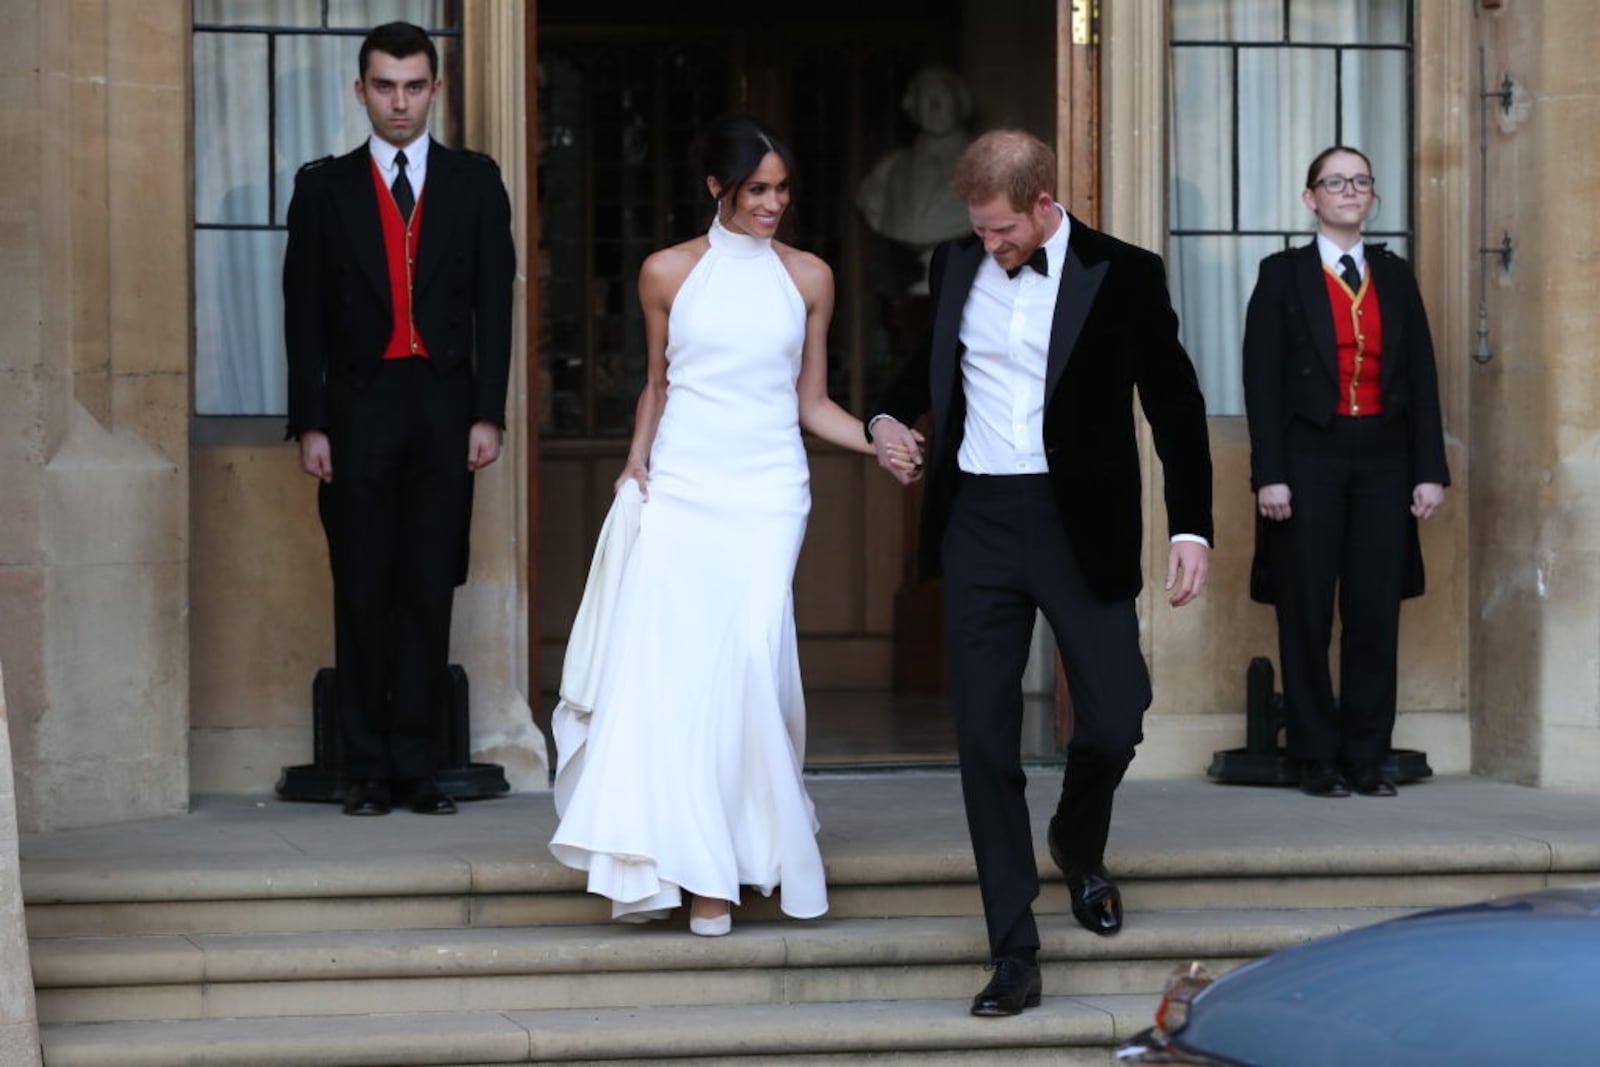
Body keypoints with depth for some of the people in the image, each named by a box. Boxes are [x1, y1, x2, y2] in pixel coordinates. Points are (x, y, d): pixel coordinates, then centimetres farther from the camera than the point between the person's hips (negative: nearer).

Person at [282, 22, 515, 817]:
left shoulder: (474, 182, 8)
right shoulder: (324, 186, 7)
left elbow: (494, 303, 4)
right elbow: (304, 313, 4)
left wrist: (488, 415, -4)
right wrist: (309, 423, -3)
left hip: (445, 409, 0)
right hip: (357, 409, 0)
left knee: (429, 592, 1)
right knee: (362, 594, 2)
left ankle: (417, 766, 5)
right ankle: (367, 771, 6)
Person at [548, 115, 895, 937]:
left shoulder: (808, 278, 9)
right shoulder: (668, 274, 8)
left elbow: (813, 403, 12)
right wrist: (635, 465, 4)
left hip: (766, 491, 0)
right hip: (679, 490, 1)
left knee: (749, 653, -15)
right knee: (662, 664, -10)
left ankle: (719, 871, -6)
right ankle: (661, 859, 0)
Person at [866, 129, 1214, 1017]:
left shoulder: (1121, 276, -4)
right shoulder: (955, 266, 7)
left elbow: (1175, 403, 0)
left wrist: (1191, 527, -7)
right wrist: (890, 417, 6)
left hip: (1080, 524, -3)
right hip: (976, 523, 3)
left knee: (1114, 720, -2)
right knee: (985, 740, 0)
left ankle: (1078, 843, 34)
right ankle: (1014, 956, 7)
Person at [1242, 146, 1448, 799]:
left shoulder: (1395, 277, 13)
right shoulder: (1283, 274, 3)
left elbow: (1422, 377, 10)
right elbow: (1262, 380, -2)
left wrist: (1430, 470, 1)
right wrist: (1270, 475, -11)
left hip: (1383, 458, 3)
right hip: (1310, 457, -3)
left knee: (1377, 612, 1)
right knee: (1306, 615, 0)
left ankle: (1369, 756, 8)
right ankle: (1317, 758, 6)